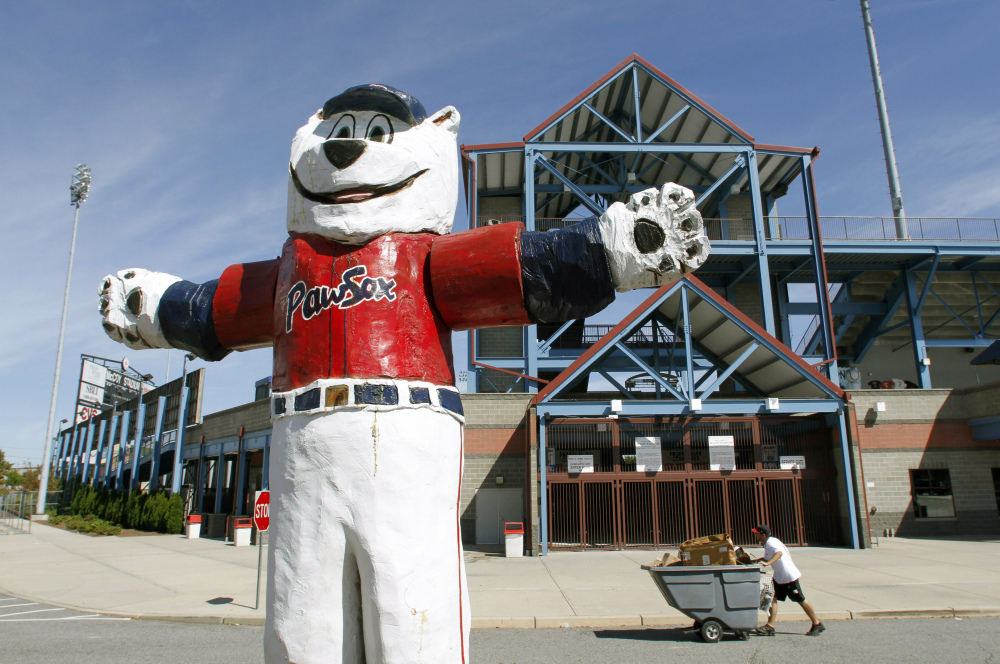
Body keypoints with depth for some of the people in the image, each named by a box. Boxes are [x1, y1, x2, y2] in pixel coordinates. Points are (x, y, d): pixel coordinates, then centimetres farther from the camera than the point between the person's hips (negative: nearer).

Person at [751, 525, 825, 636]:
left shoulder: (771, 542, -21)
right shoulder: (767, 543, 9)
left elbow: (779, 552, -41)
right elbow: (767, 558, 24)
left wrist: (767, 562, -50)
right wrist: (756, 561, 15)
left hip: (790, 576, -9)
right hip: (779, 577, 9)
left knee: (801, 600, 4)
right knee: (774, 599, 0)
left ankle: (817, 625, 20)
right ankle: (770, 627, -2)